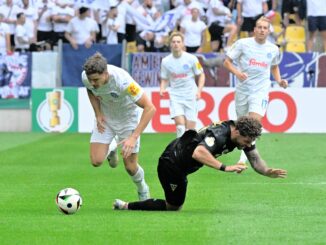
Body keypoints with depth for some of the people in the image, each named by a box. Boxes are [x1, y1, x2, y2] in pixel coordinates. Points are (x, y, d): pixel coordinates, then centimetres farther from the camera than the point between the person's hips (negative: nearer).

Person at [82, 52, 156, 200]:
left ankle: (143, 191, 32)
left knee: (130, 167, -2)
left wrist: (134, 137, -38)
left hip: (127, 117, -3)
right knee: (96, 161, -12)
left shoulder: (122, 81, -38)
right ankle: (111, 151, 25)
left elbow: (150, 108, -35)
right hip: (105, 117, 3)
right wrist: (98, 114, -10)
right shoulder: (86, 77, -24)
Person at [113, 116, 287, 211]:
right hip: (171, 163, -9)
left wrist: (268, 172, -26)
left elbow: (256, 161, -5)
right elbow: (198, 153, -49)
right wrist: (225, 168, -51)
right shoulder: (219, 134, -34)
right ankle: (126, 206, 7)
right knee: (173, 208, 1)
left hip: (181, 166, 9)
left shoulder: (243, 135, -7)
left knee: (174, 207, 19)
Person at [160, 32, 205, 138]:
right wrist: (162, 89, -8)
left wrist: (199, 91, -9)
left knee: (190, 128, -1)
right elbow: (164, 79, 13)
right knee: (180, 124, -18)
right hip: (175, 96, 0)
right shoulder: (165, 61, 1)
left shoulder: (191, 59, -4)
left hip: (190, 96, 0)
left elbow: (201, 75, 5)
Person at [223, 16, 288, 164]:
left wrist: (279, 81, 9)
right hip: (243, 89, 0)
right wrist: (236, 72, -19)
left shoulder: (273, 49, 6)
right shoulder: (242, 44, -4)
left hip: (261, 90, 0)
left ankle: (244, 157, -20)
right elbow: (227, 61, -1)